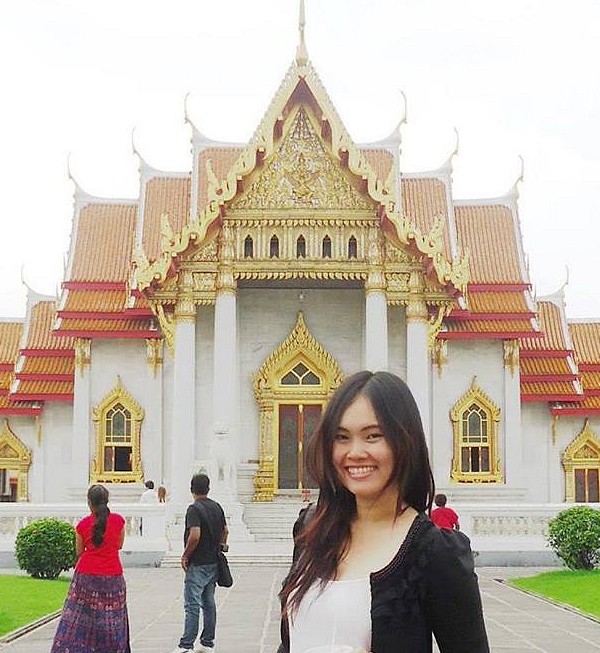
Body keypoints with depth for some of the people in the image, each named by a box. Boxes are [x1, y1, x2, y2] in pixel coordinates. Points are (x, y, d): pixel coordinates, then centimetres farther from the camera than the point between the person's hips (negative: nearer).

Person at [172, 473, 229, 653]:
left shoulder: (194, 509, -15)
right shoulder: (217, 507, 10)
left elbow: (195, 536, -24)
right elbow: (225, 530, 18)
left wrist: (185, 556, -13)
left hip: (198, 564, -8)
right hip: (214, 562, 8)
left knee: (192, 605, -7)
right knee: (209, 603, 13)